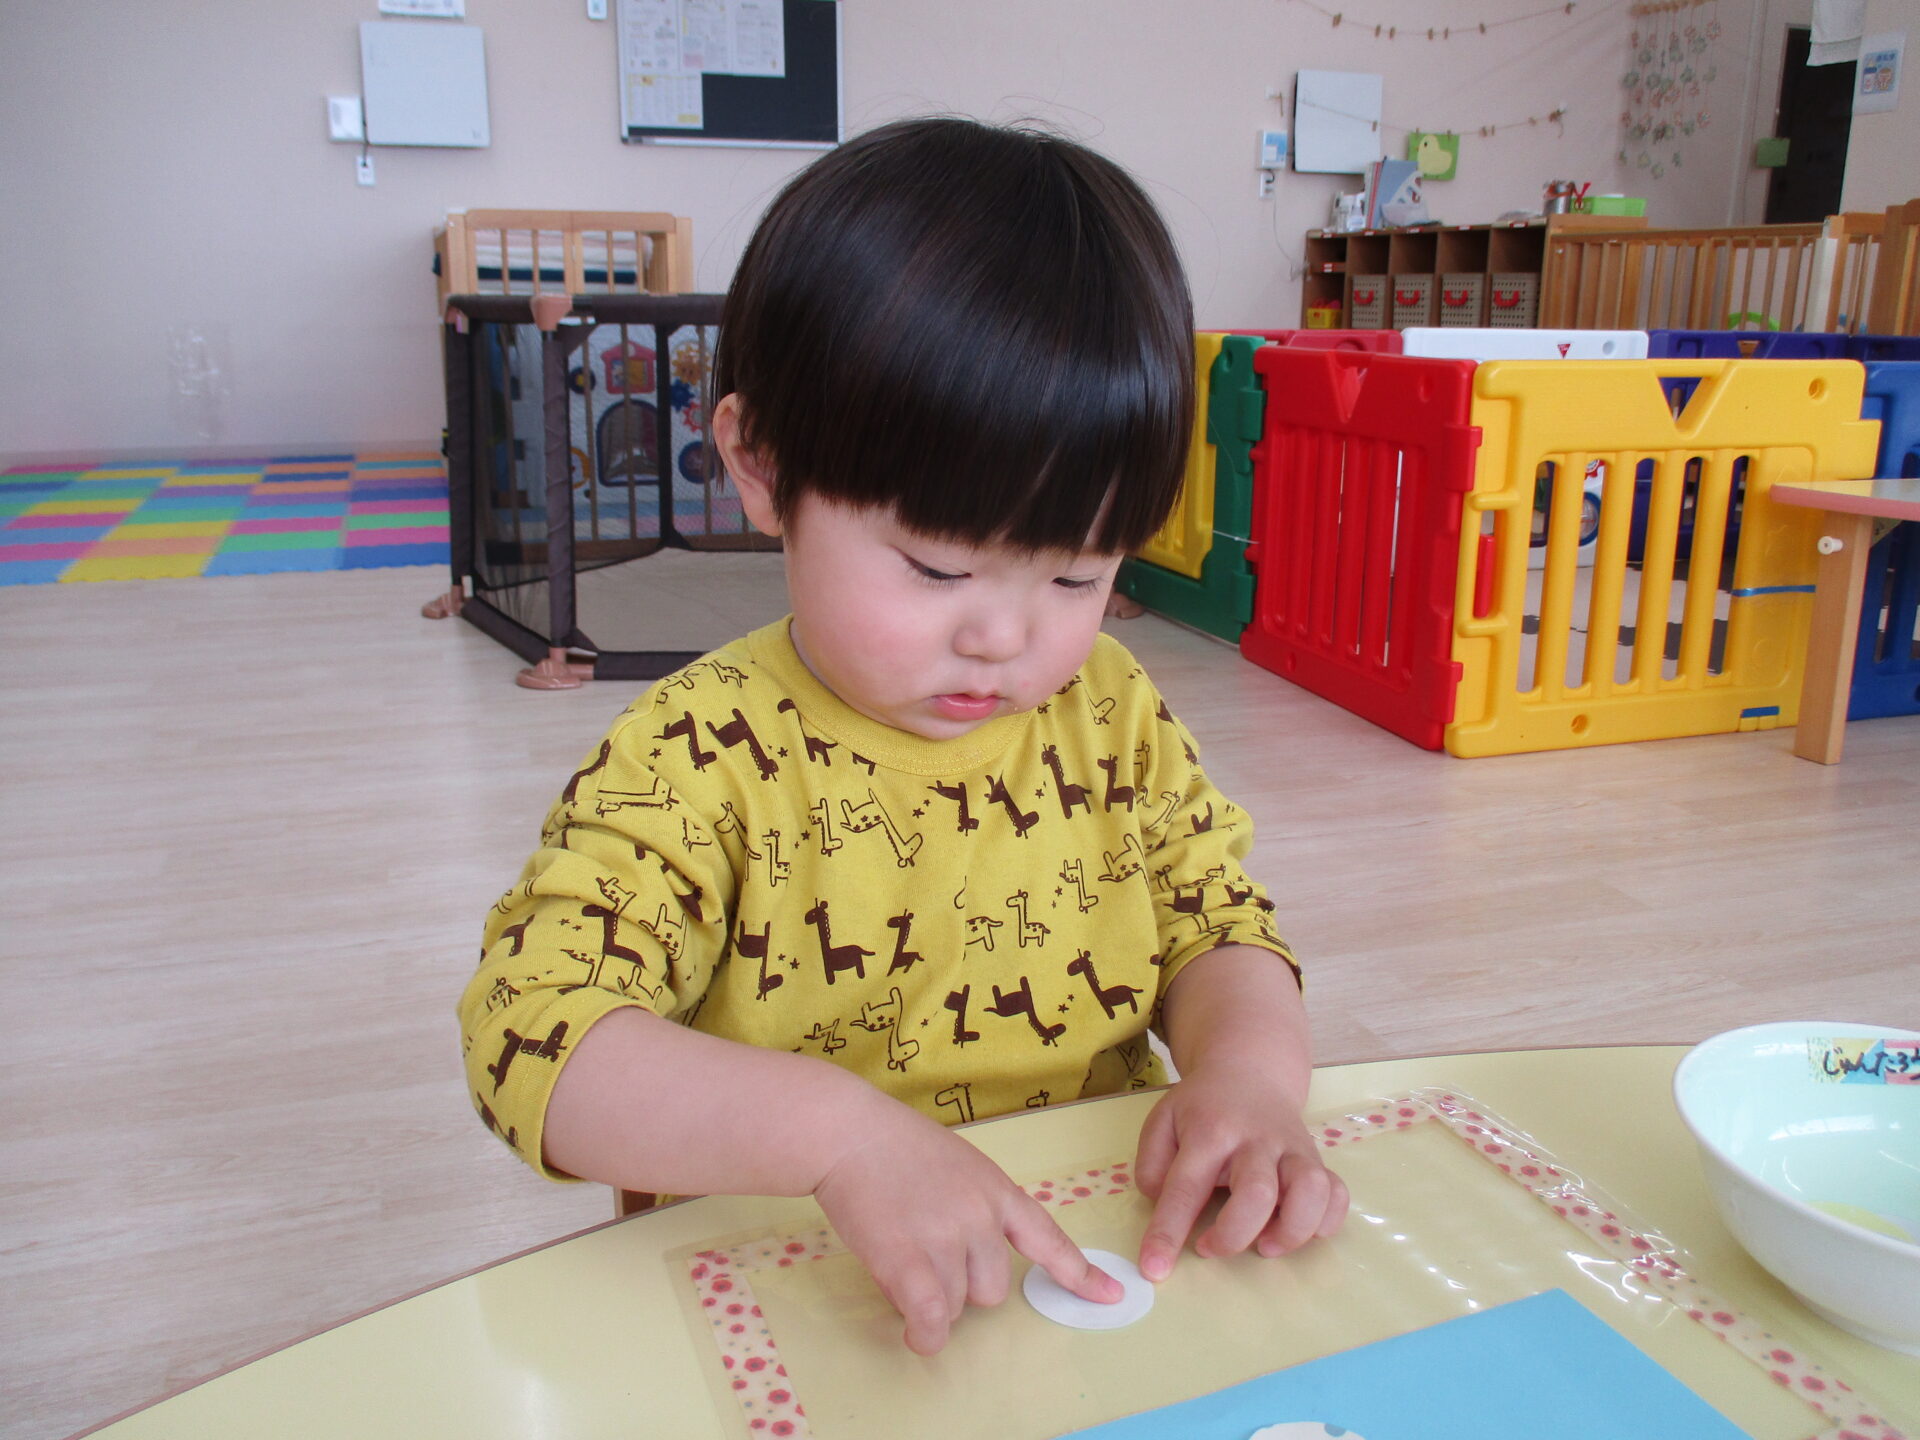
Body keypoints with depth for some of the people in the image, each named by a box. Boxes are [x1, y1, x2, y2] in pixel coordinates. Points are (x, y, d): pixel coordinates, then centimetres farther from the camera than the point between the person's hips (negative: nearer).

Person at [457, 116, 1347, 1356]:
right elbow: (533, 1032, -22)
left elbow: (1218, 926, 8)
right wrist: (839, 1133, -35)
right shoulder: (705, 756, -15)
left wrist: (1250, 1063, -15)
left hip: (1103, 1280, 4)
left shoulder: (1114, 715, 0)